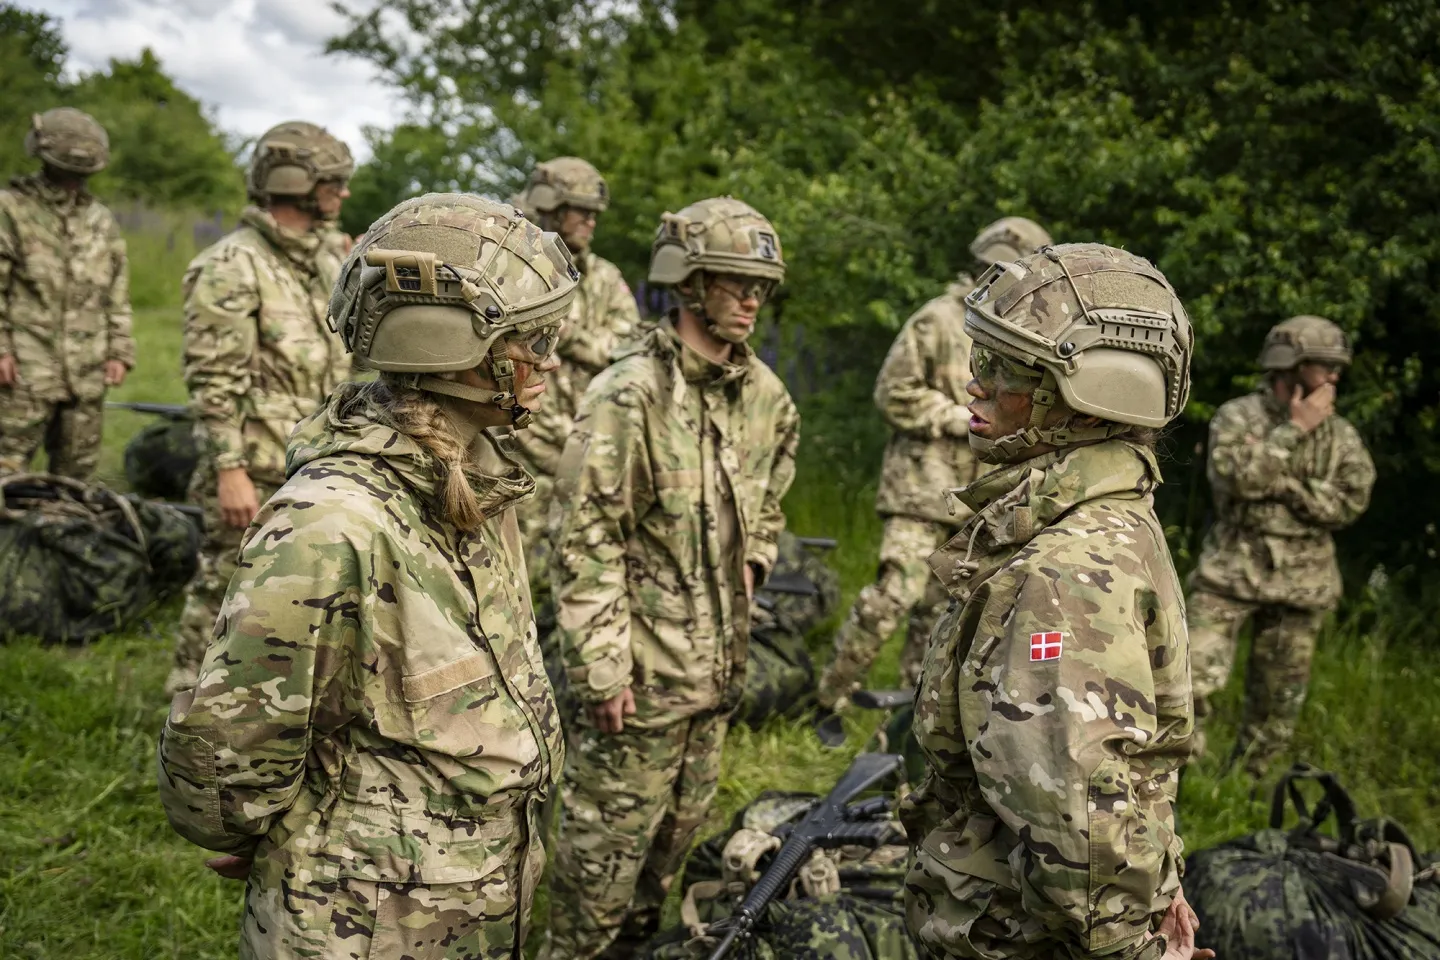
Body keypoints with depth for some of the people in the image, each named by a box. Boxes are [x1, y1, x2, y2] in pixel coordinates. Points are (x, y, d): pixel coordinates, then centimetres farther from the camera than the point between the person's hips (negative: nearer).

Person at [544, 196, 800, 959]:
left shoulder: (763, 395, 4)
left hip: (717, 661, 8)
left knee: (678, 831, 20)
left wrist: (750, 567, 13)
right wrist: (601, 667, -19)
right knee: (606, 841, 4)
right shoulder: (628, 396, -18)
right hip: (642, 667, -7)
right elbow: (584, 545, -19)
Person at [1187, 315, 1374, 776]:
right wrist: (1294, 429, -16)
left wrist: (1282, 486, -17)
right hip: (1232, 570, -3)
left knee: (1277, 703, 9)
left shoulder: (1341, 434, 5)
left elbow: (1352, 500, -8)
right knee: (1193, 679, -13)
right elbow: (1236, 475, -20)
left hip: (1301, 581, 3)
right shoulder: (1237, 416, -3)